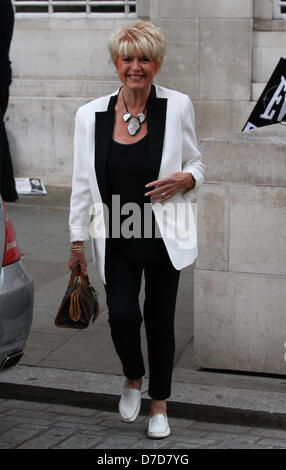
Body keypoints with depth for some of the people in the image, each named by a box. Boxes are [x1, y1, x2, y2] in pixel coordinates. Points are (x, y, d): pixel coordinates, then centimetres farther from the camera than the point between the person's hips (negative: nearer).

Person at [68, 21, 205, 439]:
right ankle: (133, 379, 23)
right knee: (122, 314, -11)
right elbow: (82, 183, 5)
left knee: (160, 320, 7)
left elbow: (196, 165, 7)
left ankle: (159, 405, 29)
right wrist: (78, 240, 6)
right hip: (115, 238, 1)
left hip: (164, 236, 0)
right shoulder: (91, 115, -2)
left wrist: (185, 179, -16)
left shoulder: (177, 106, -4)